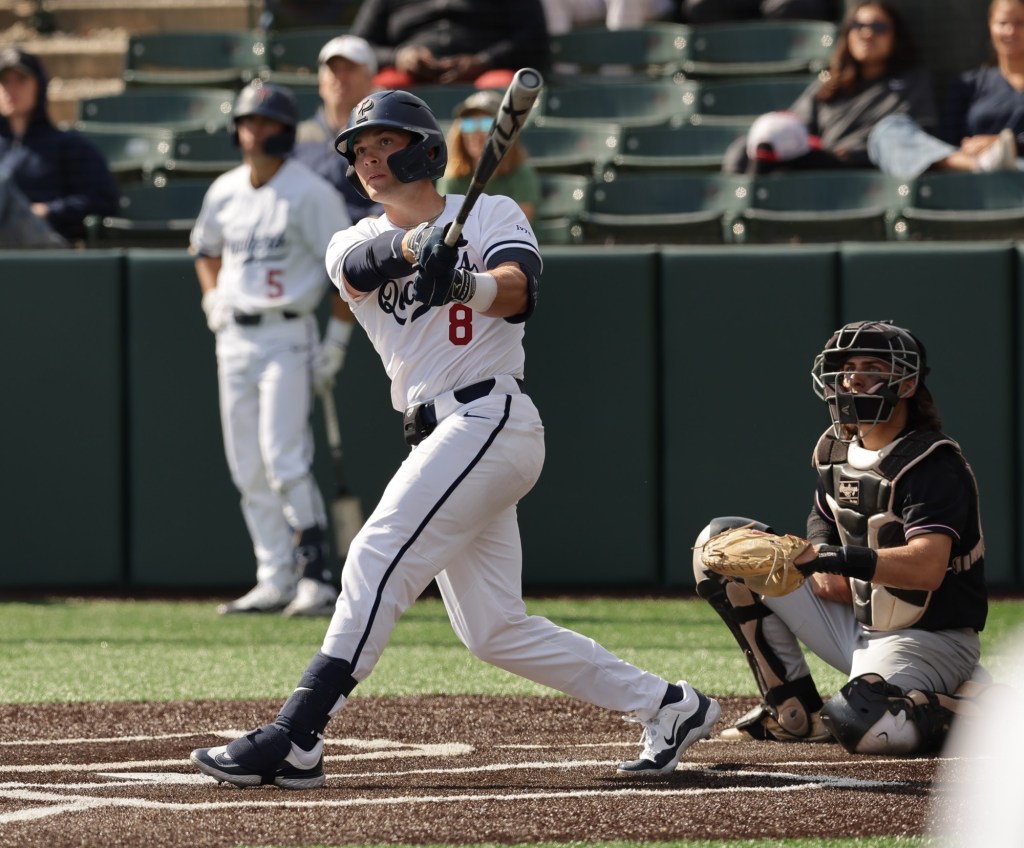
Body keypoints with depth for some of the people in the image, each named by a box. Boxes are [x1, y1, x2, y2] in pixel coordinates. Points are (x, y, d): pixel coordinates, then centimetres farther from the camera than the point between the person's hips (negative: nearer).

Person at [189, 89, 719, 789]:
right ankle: (668, 706, 17)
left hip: (487, 418, -7)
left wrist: (467, 285, -41)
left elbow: (518, 289, -18)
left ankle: (294, 741, -23)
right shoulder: (355, 241, 15)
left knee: (378, 562, -19)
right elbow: (361, 266, -11)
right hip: (438, 438, 7)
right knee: (493, 629, 7)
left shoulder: (492, 213, 3)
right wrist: (416, 245, -34)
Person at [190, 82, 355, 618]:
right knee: (248, 471, 6)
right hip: (235, 337, 6)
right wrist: (212, 298, 11)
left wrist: (336, 341, -12)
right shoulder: (224, 193, 9)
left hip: (287, 336, -6)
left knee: (284, 461, -16)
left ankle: (316, 578, -13)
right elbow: (205, 248, 29)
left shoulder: (311, 193, -8)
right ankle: (275, 581, 11)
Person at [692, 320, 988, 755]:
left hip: (926, 639, -8)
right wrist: (820, 566, -1)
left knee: (858, 724, -39)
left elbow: (927, 567, -34)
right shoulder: (835, 448, 4)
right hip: (856, 623, 8)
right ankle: (794, 711, 4)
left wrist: (830, 557, -44)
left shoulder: (933, 463, -21)